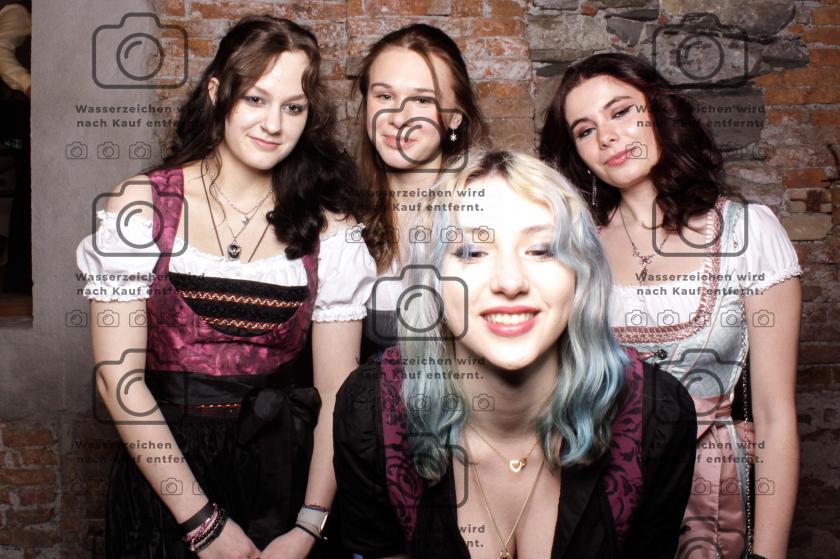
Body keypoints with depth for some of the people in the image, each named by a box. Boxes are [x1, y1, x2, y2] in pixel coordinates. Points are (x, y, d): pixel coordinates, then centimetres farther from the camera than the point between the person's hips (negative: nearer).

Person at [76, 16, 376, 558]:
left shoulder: (329, 227, -4)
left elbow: (335, 387, -6)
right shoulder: (143, 206, -8)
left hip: (285, 468, 1)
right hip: (164, 466, -1)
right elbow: (118, 376, -11)